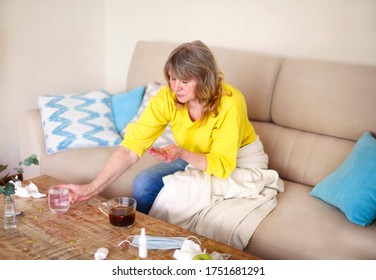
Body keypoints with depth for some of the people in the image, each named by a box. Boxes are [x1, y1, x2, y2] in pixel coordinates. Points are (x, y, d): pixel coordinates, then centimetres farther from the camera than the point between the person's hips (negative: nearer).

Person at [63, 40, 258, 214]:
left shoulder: (229, 103, -31)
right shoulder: (167, 98, -20)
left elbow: (222, 165, -27)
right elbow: (131, 148, -23)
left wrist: (182, 153, -44)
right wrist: (91, 189, -32)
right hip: (191, 158, 4)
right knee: (143, 183, -16)